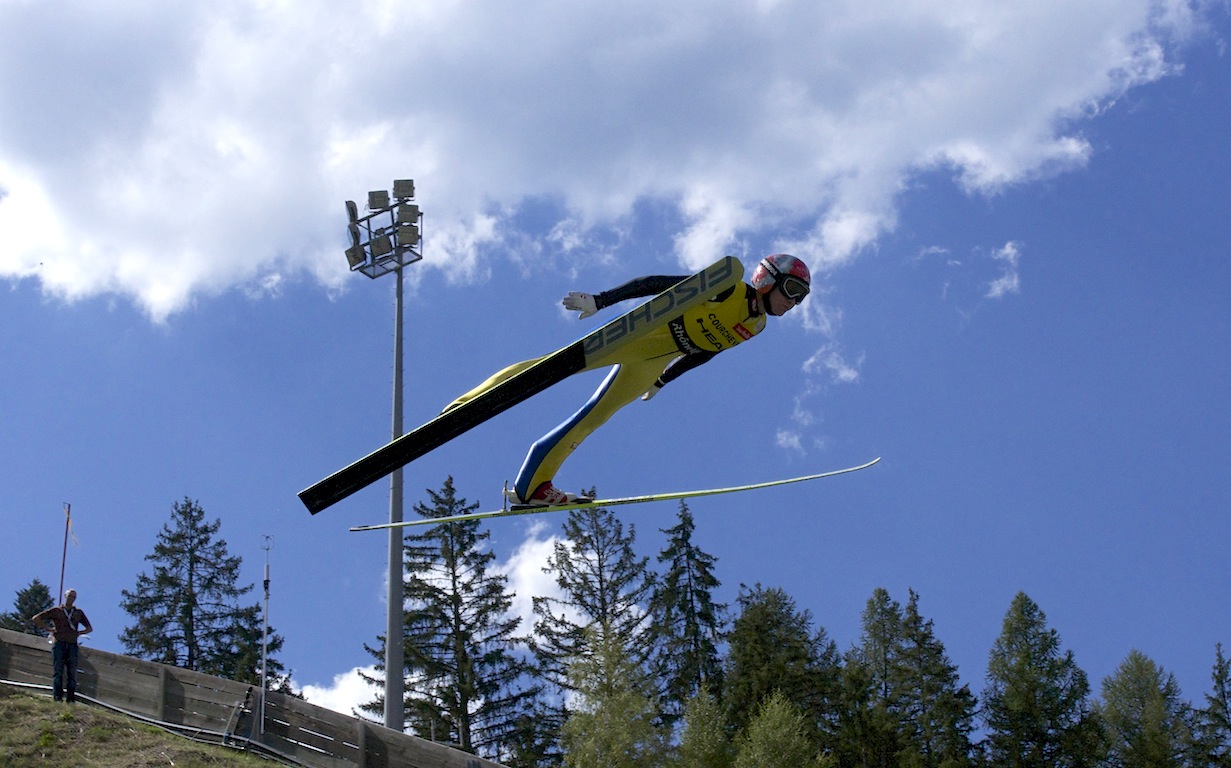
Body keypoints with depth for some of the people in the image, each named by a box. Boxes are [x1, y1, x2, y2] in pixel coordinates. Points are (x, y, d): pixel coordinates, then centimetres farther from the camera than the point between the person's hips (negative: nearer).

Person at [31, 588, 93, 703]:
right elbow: (35, 618, 10)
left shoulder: (79, 613, 19)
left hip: (72, 645, 3)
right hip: (59, 643, -2)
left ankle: (71, 699, -3)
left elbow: (89, 628, 26)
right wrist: (49, 628, 3)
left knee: (72, 673, -3)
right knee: (58, 671, -10)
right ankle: (57, 697, -15)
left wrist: (79, 633, 9)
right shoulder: (56, 610, 11)